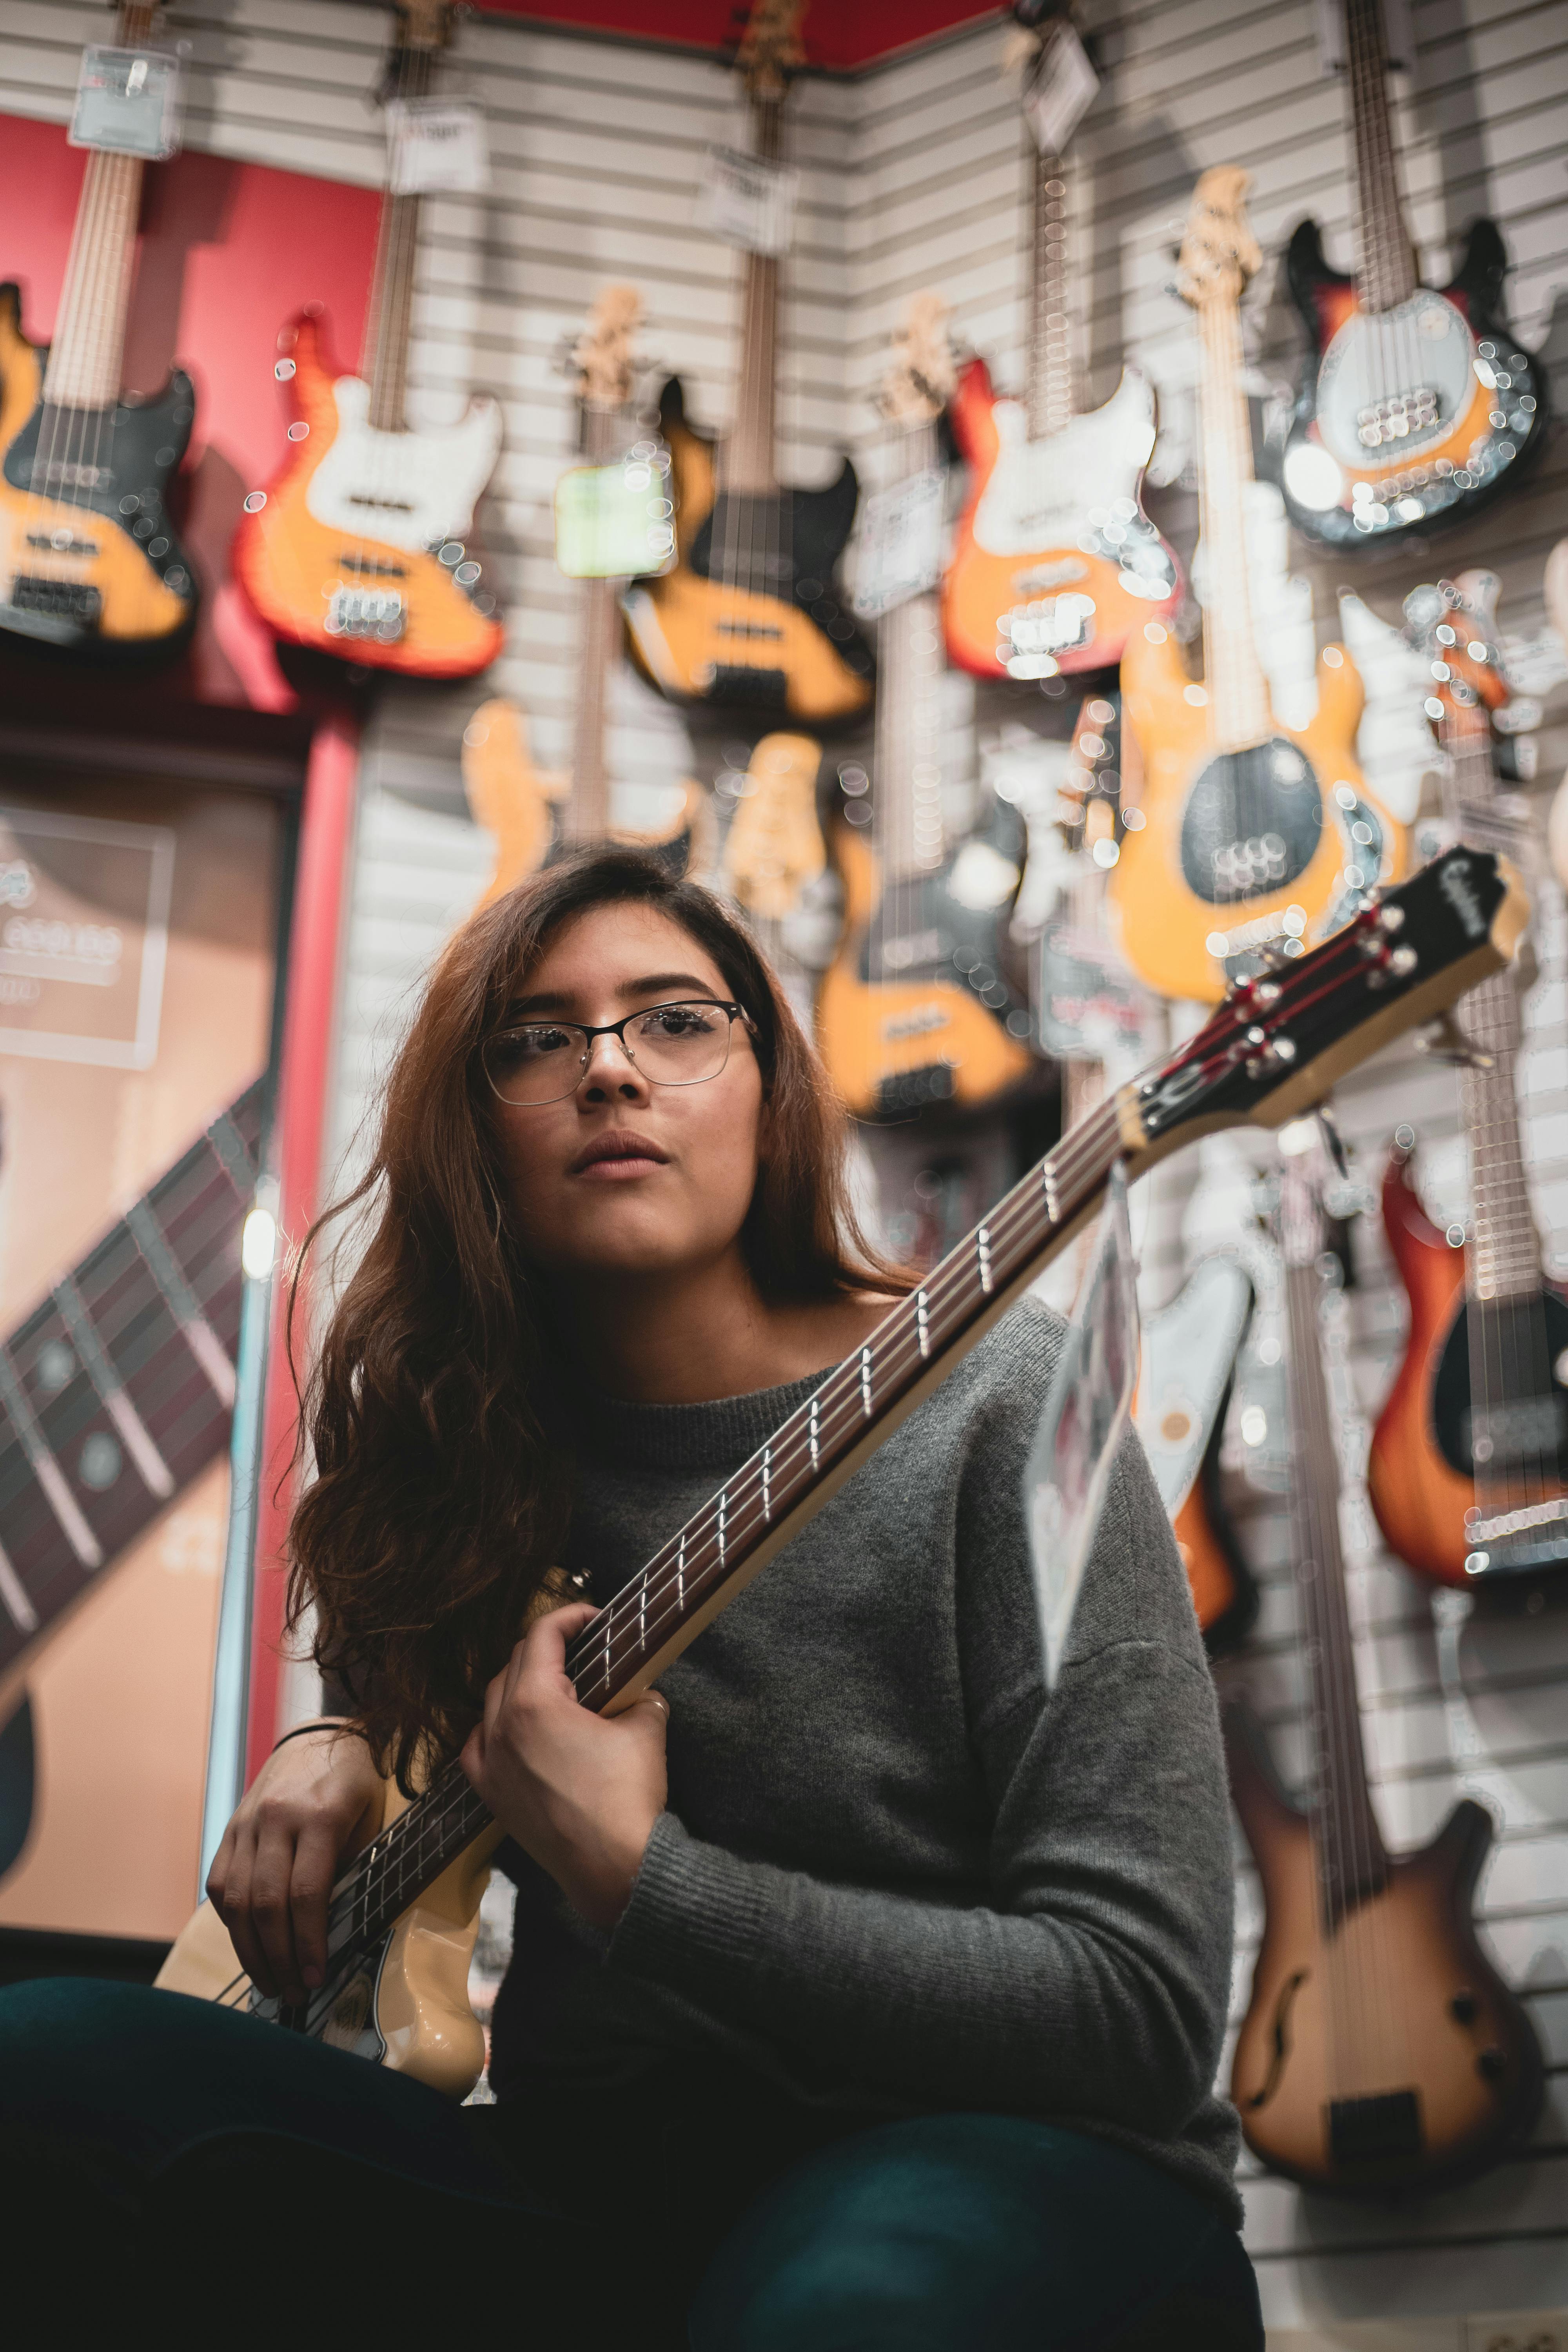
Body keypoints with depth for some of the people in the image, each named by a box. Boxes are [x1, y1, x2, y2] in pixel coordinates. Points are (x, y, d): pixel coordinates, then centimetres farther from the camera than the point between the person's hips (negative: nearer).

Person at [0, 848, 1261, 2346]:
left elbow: (1144, 2007, -14)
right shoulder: (478, 1441, 7)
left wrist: (635, 1876, -17)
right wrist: (343, 1747, 6)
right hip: (586, 2189, 6)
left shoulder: (992, 1407, -8)